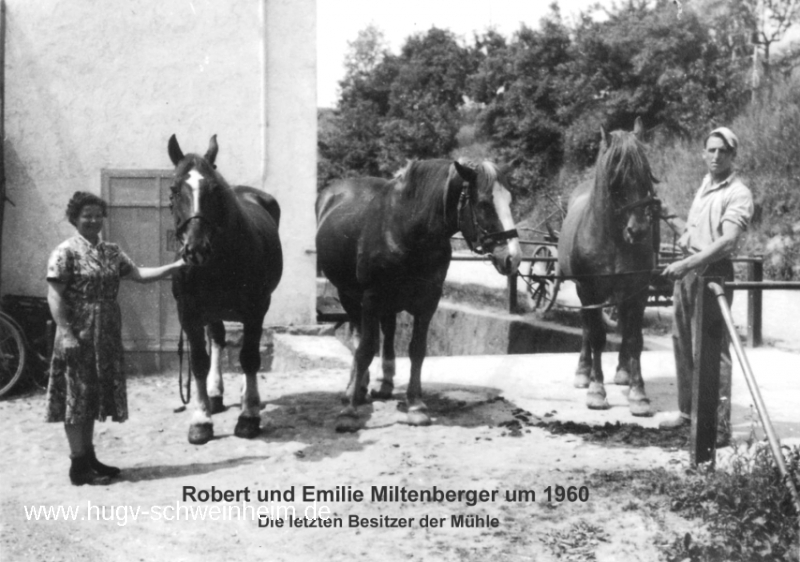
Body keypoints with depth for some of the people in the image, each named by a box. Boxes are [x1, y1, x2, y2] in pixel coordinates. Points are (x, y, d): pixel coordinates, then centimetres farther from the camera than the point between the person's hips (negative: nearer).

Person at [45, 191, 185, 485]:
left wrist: (174, 267, 0)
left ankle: (89, 457, 23)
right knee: (76, 395, -2)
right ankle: (78, 466, 4)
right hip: (78, 336, -7)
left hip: (105, 336, 7)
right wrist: (65, 333, -20)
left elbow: (139, 274, 9)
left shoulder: (111, 251, 12)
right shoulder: (66, 252, -9)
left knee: (94, 395, 13)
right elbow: (54, 296, -13)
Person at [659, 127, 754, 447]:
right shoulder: (704, 184, 14)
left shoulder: (738, 194, -12)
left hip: (714, 271, -9)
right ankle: (687, 411, 30)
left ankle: (720, 426, -6)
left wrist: (688, 264, -30)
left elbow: (727, 241, -25)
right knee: (681, 341, 16)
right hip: (687, 269, 9)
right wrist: (685, 238, 11)